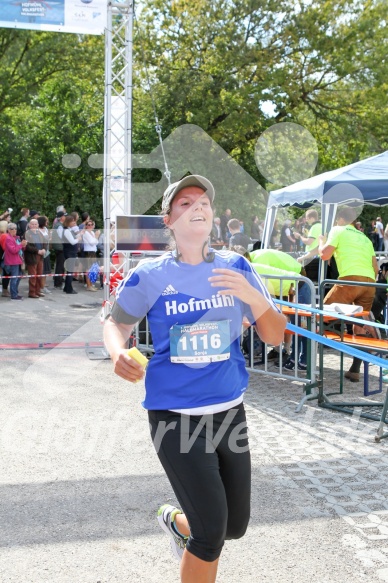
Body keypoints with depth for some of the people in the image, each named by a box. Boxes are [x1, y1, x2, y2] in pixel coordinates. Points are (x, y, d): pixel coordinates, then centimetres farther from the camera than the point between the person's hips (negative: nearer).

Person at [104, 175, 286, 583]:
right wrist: (119, 354, -14)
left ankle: (176, 520, 47)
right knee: (211, 534, -6)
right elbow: (116, 323, 8)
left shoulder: (236, 267, -1)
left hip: (229, 411, 4)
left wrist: (251, 295, -21)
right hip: (175, 418, -3)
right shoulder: (150, 275, -7)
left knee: (235, 527, 16)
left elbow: (275, 336, -2)